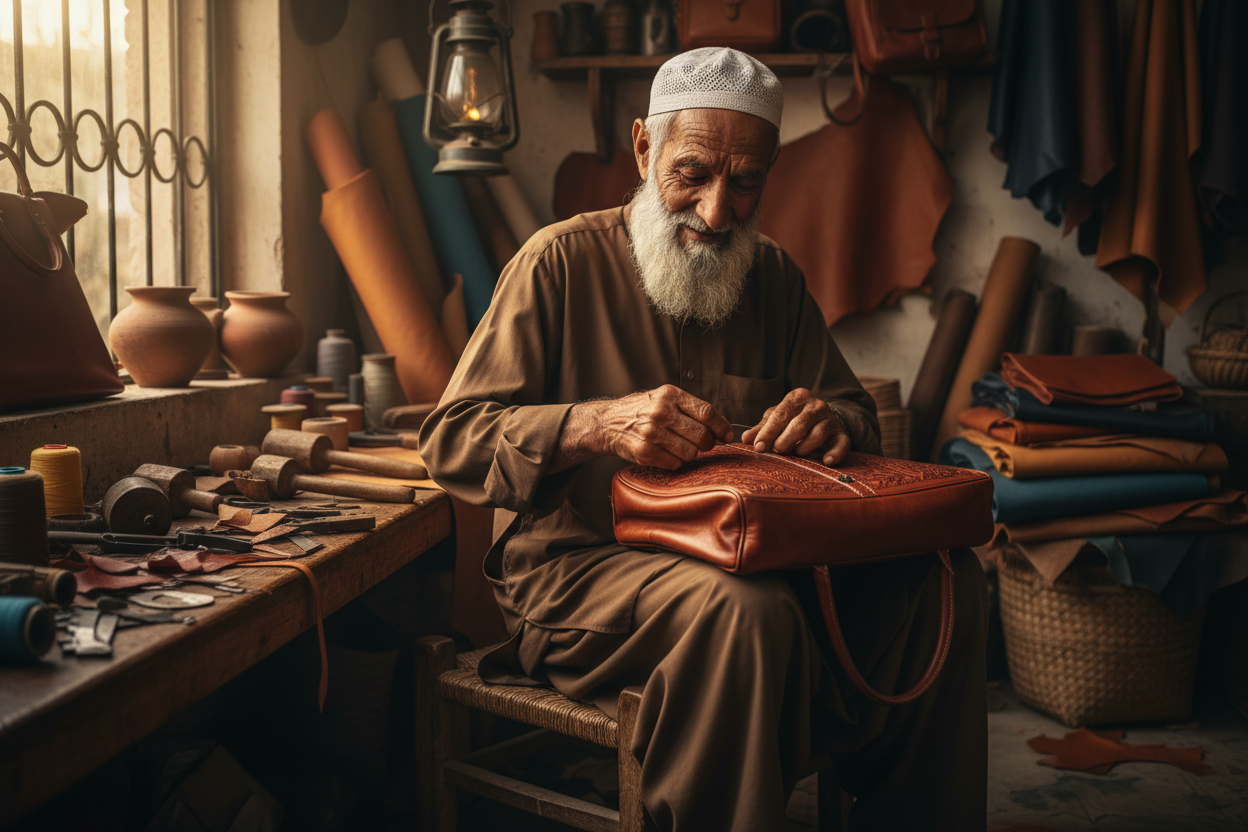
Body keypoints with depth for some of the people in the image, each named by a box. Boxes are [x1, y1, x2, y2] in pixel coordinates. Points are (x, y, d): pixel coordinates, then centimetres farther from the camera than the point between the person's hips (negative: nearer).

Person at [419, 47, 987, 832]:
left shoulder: (774, 276, 12)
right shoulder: (565, 260, -4)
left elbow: (857, 413, 16)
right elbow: (452, 441, -9)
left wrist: (831, 421, -11)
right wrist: (599, 425, -27)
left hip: (745, 554, 6)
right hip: (579, 560, -5)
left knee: (945, 578, -16)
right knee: (746, 610, -37)